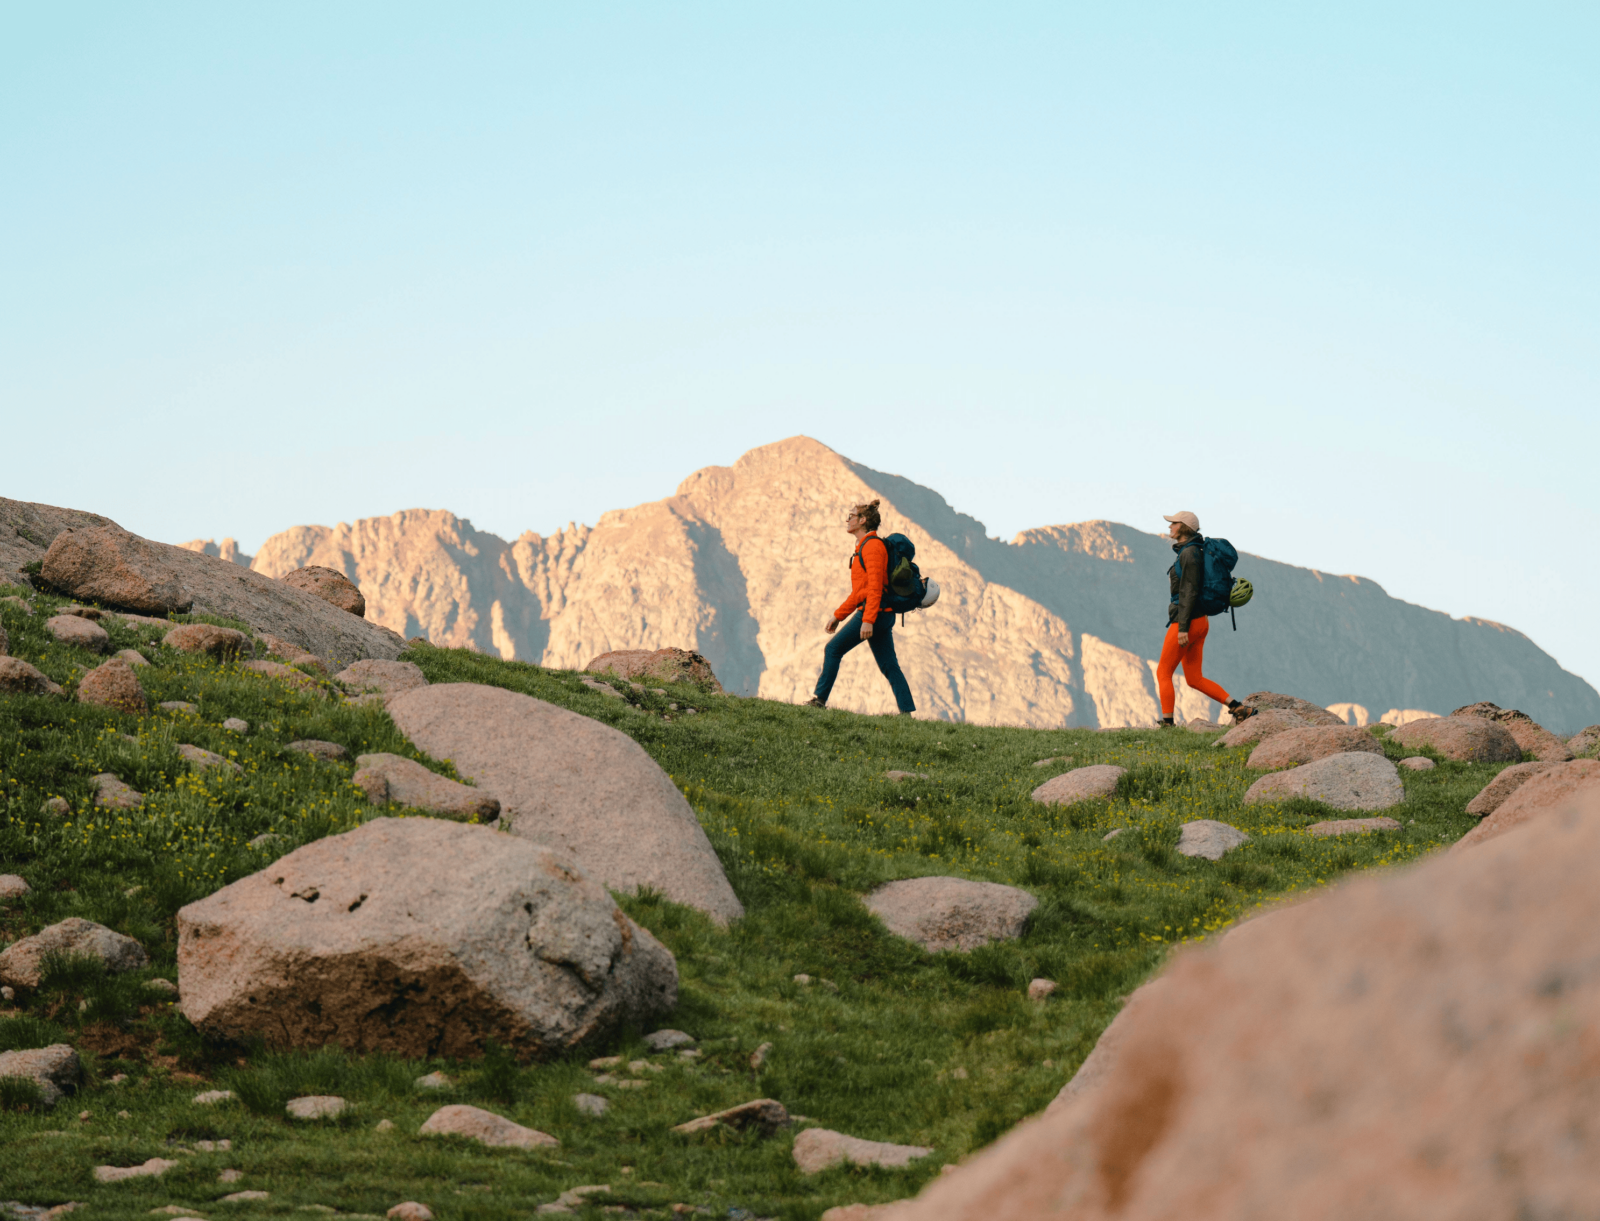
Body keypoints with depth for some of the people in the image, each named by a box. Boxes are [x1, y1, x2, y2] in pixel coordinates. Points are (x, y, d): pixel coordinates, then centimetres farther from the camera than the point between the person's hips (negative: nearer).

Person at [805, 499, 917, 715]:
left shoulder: (872, 546, -11)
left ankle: (819, 699, -2)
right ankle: (907, 712, 1)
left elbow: (875, 587, -20)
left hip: (874, 611, -10)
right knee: (889, 665, 6)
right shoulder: (864, 547, 21)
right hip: (883, 615, 10)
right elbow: (859, 591, 26)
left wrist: (868, 620, -26)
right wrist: (838, 615, 26)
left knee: (833, 650, -4)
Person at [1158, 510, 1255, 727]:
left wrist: (1182, 628, -22)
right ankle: (1241, 710, 3)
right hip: (1199, 621, 10)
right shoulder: (1190, 552, 17)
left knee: (1163, 673, 0)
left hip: (1187, 622, -10)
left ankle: (1167, 724, 1)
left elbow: (1190, 592, -20)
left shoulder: (1189, 553, -14)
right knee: (1194, 679, 9)